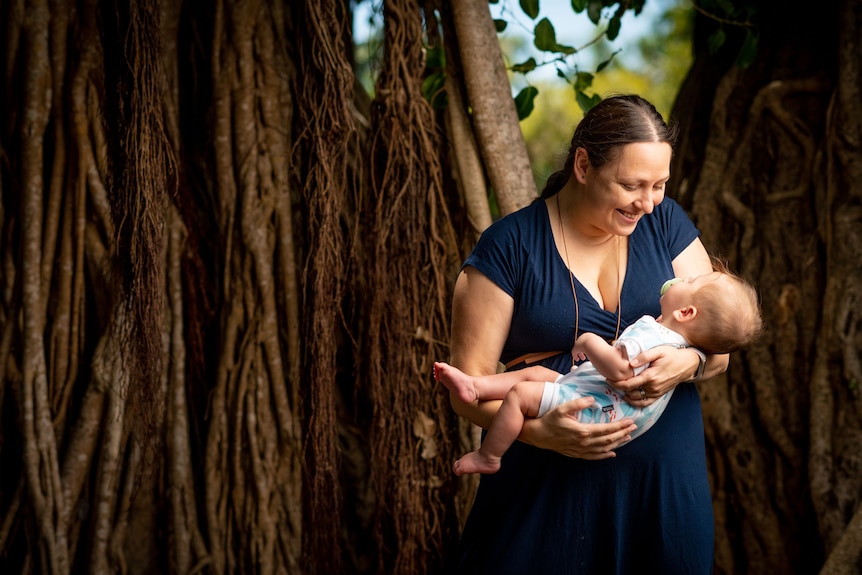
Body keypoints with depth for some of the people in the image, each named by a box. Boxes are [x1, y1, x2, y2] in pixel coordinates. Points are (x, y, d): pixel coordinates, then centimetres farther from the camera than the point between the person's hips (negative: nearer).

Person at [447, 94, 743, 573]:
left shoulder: (665, 223, 5)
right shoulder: (508, 246, -6)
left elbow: (720, 346, 5)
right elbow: (468, 384, -8)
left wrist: (689, 362, -18)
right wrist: (539, 431, -25)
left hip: (666, 480, 3)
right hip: (548, 487, -3)